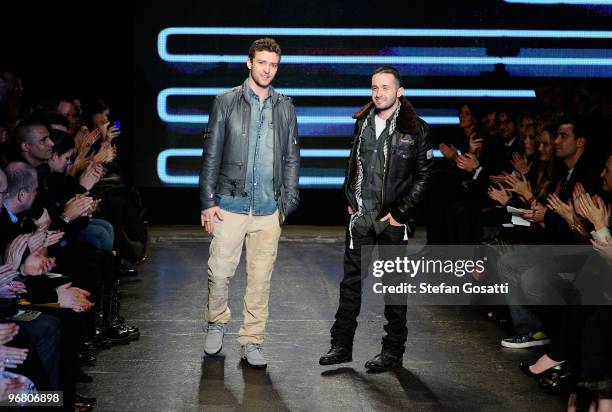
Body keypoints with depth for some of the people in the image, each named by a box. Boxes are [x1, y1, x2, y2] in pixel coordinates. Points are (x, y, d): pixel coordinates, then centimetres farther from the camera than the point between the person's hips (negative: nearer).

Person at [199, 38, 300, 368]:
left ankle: (251, 341, 15)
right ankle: (216, 323, 24)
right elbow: (211, 154, 1)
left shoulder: (285, 108, 10)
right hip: (230, 205, -2)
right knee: (219, 272, -3)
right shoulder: (226, 102, 2)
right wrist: (208, 200, -4)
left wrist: (288, 202, 6)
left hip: (269, 209, 2)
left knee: (260, 279, 4)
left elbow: (292, 158, 13)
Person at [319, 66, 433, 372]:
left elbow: (423, 176, -7)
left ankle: (393, 350, 14)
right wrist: (351, 200, 10)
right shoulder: (363, 122, 9)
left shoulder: (415, 129, -7)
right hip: (361, 216, 5)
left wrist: (400, 213, -11)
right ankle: (341, 345, 15)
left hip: (392, 219, -5)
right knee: (351, 280, 8)